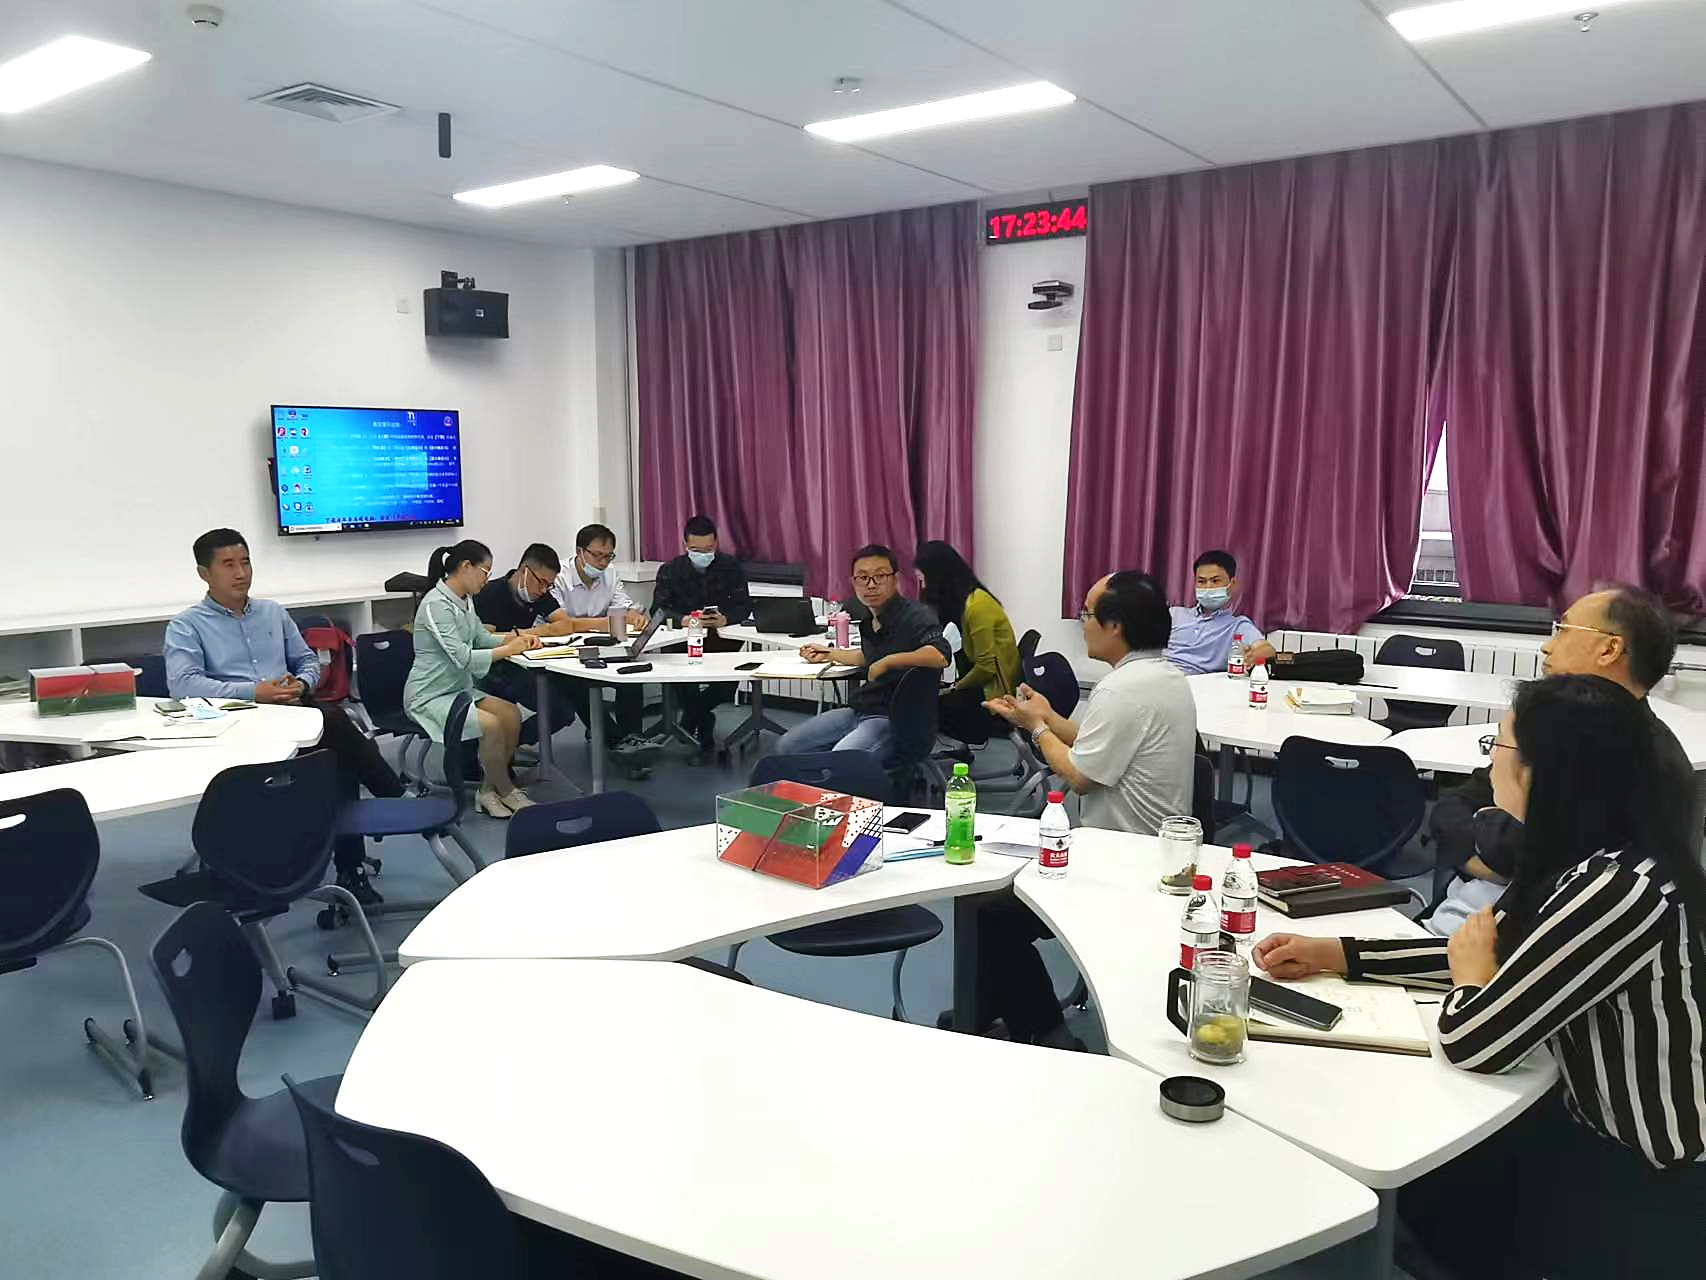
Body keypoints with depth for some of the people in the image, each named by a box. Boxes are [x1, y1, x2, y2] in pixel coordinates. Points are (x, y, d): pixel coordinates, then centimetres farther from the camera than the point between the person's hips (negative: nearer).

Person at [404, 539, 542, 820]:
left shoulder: (464, 600, 8)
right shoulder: (436, 605, -21)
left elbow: (481, 637, 19)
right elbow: (462, 658, -27)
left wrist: (516, 639, 1)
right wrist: (508, 650, -19)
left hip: (460, 688, 9)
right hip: (429, 697, -9)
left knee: (511, 713, -8)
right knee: (491, 724, -25)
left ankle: (489, 791, 1)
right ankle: (506, 792, -4)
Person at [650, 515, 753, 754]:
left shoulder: (730, 566, 2)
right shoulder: (670, 570, 0)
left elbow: (744, 606, -3)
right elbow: (658, 609, -10)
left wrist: (725, 619, -26)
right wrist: (684, 620, -31)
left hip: (722, 639, 1)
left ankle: (690, 719, 2)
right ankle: (703, 720, -1)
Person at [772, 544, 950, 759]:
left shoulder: (913, 616, -17)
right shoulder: (871, 619, 9)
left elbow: (940, 656, -37)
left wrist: (888, 662, -31)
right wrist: (829, 653, 31)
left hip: (894, 718, -9)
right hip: (860, 710, 9)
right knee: (787, 746, 8)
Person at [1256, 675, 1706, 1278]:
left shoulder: (1618, 890, -33)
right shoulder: (1592, 858, -3)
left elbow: (1471, 1041, -29)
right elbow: (1490, 950, 9)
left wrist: (1471, 976, -6)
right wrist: (1331, 953, 3)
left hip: (1645, 1192, -7)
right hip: (1604, 1129, 7)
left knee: (1410, 1180, 10)